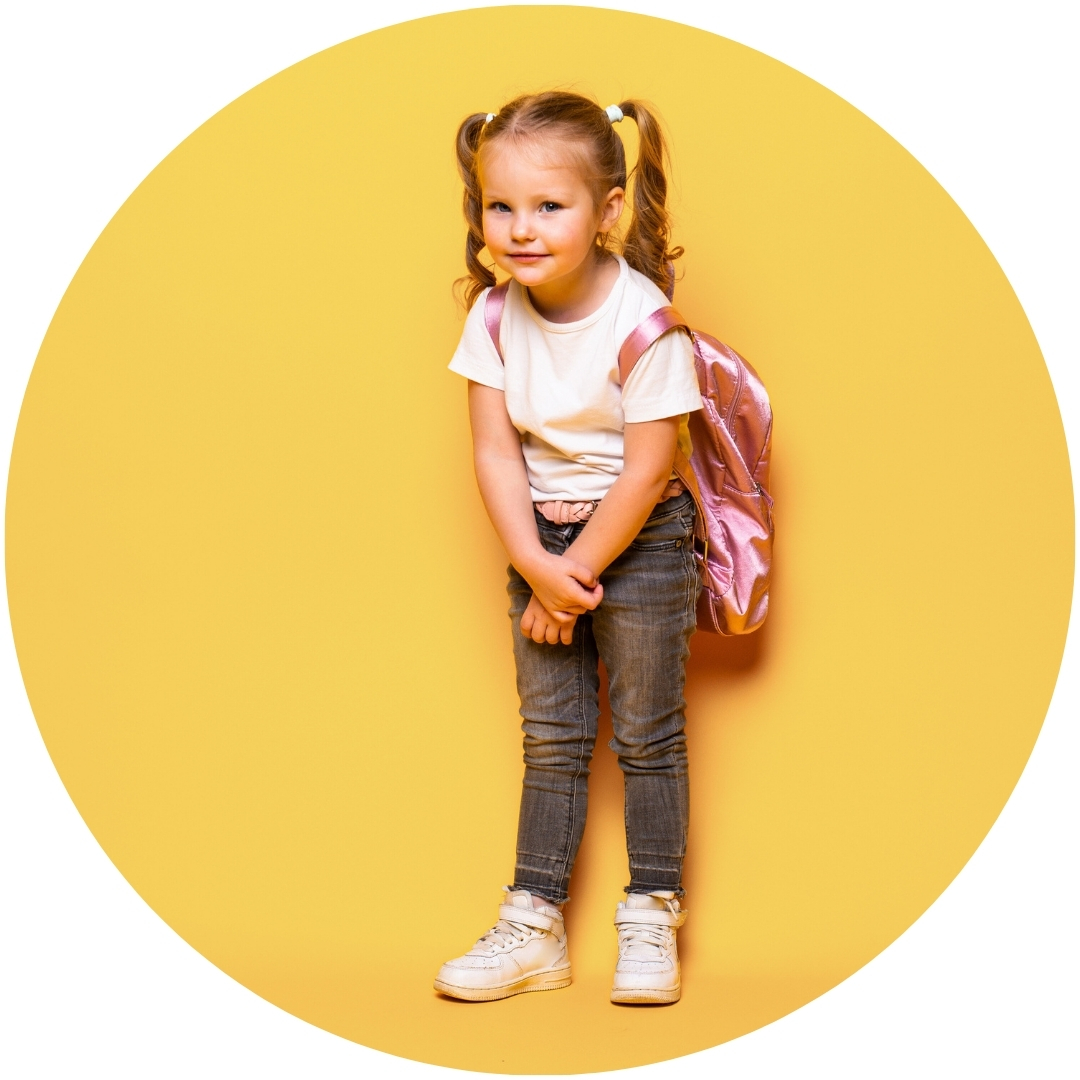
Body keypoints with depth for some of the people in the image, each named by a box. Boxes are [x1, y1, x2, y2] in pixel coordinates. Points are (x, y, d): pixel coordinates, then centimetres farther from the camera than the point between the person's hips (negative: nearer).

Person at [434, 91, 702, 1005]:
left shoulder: (643, 321, -21)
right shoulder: (494, 317, -7)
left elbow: (645, 471, -19)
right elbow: (496, 454, -6)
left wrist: (576, 571, -15)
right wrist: (537, 567, -14)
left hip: (638, 542, -4)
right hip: (539, 540, 5)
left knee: (648, 735, 6)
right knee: (551, 739, 11)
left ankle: (652, 920, 18)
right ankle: (534, 927, 17)